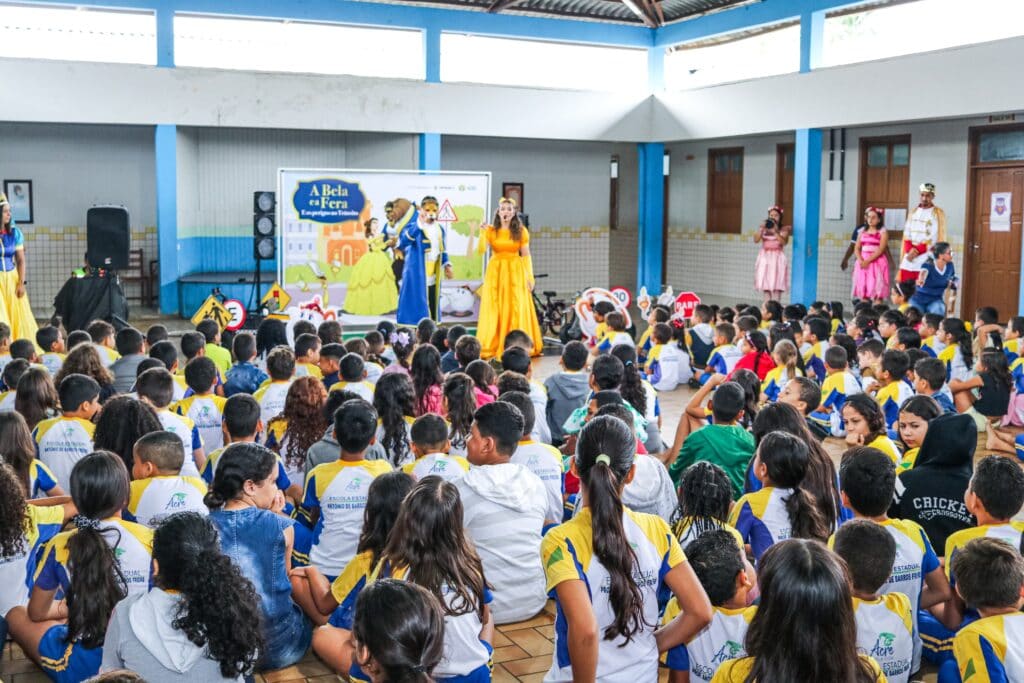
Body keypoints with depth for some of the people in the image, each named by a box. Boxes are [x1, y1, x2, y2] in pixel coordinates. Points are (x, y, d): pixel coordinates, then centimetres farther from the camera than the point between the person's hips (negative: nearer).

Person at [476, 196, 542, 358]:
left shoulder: (521, 231, 4)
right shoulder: (491, 230, 4)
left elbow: (526, 255, 4)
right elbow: (481, 250, -8)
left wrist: (530, 276, -1)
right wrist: (482, 234, -20)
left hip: (515, 272, 0)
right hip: (496, 272, 0)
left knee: (517, 309, -2)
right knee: (494, 309, 0)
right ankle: (492, 347, 6)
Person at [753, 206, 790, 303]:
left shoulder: (783, 229, 1)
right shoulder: (763, 228, 8)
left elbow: (783, 242, -13)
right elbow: (756, 240, -4)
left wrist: (775, 231, -21)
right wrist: (761, 229, -14)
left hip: (777, 259, -3)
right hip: (765, 258, 3)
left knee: (776, 286, -10)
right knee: (765, 286, 0)